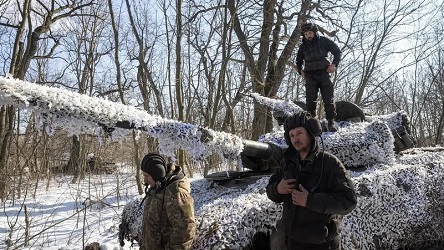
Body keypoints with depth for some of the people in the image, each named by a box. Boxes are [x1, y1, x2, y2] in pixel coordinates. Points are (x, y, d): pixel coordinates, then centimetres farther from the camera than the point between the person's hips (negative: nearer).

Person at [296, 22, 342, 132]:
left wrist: (334, 64, -3)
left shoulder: (324, 41, 2)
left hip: (324, 73, -2)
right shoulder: (303, 46, 10)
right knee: (310, 99, -12)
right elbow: (298, 61, 26)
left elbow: (337, 51, 10)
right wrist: (300, 71, 9)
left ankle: (331, 122, -2)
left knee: (328, 99, -6)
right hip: (310, 75, 2)